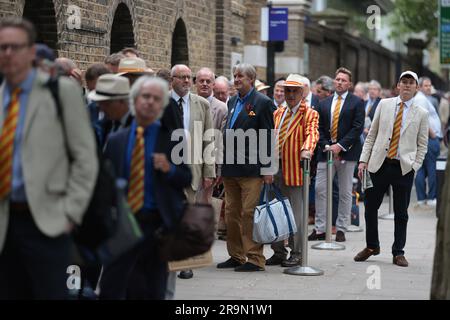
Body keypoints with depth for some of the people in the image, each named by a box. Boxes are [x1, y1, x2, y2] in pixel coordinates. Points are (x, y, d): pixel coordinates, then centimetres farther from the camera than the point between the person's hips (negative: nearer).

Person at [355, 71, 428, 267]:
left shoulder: (421, 114, 4)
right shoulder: (384, 104, 7)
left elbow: (422, 145, 6)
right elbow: (372, 135, 9)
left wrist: (414, 167, -6)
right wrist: (363, 160, 2)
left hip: (404, 168, -1)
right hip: (379, 164, 1)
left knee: (401, 213, 4)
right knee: (370, 207, 6)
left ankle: (398, 253, 16)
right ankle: (372, 246, 25)